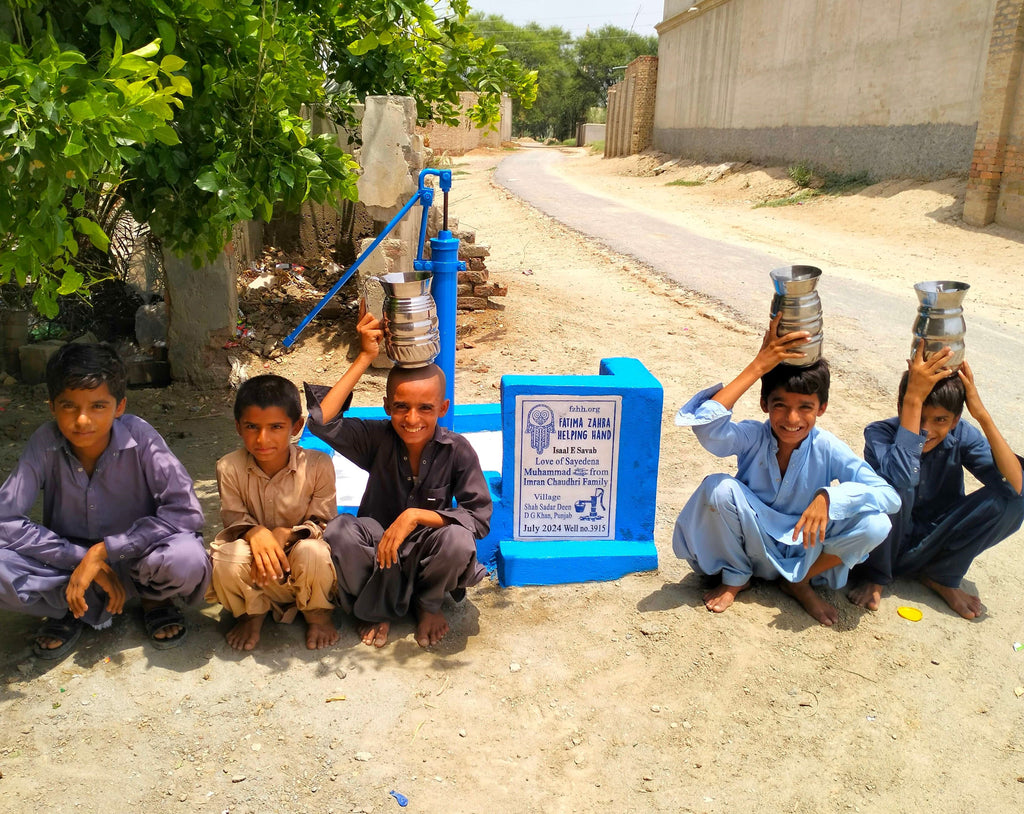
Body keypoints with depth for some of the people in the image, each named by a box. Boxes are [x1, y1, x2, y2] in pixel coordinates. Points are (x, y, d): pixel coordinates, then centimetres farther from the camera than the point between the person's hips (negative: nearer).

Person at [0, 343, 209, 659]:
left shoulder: (139, 437, -21)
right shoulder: (45, 443, -16)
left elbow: (186, 512, -27)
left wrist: (103, 550, -28)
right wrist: (83, 559, -24)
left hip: (135, 559, -2)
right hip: (72, 561, 2)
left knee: (186, 559, -35)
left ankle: (155, 599, 2)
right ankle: (72, 607, 2)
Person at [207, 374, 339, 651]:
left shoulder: (318, 465, -16)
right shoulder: (230, 467, -13)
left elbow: (322, 523, -9)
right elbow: (234, 519, -8)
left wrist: (285, 534, -29)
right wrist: (256, 534, -33)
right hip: (257, 571, 1)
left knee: (314, 553, -36)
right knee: (226, 559, -32)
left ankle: (317, 614, 1)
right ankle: (252, 613, 5)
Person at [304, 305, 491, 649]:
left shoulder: (457, 450, -16)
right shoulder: (378, 439, -13)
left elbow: (480, 517, -19)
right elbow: (322, 421, -30)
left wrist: (416, 515, -29)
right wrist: (365, 358, -29)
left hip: (428, 554, 0)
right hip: (378, 546, 1)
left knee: (459, 540, -35)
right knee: (338, 532, -30)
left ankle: (428, 604, 3)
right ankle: (377, 609, 1)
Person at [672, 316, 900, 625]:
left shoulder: (828, 449, -16)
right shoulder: (752, 437, -18)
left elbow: (889, 495, -21)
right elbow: (706, 423, -41)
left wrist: (830, 497, -38)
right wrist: (757, 366, -39)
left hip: (804, 549, 1)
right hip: (752, 543, -1)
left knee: (875, 524, -23)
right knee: (719, 487, -29)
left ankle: (800, 581, 2)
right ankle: (736, 577, -3)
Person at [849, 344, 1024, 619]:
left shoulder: (962, 436, -10)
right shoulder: (880, 433, -21)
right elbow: (900, 478, -44)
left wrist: (982, 414, -31)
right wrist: (914, 398, -44)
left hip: (932, 543, 4)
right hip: (886, 542, -4)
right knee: (895, 488, -35)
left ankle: (940, 577, 3)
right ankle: (875, 577, -7)